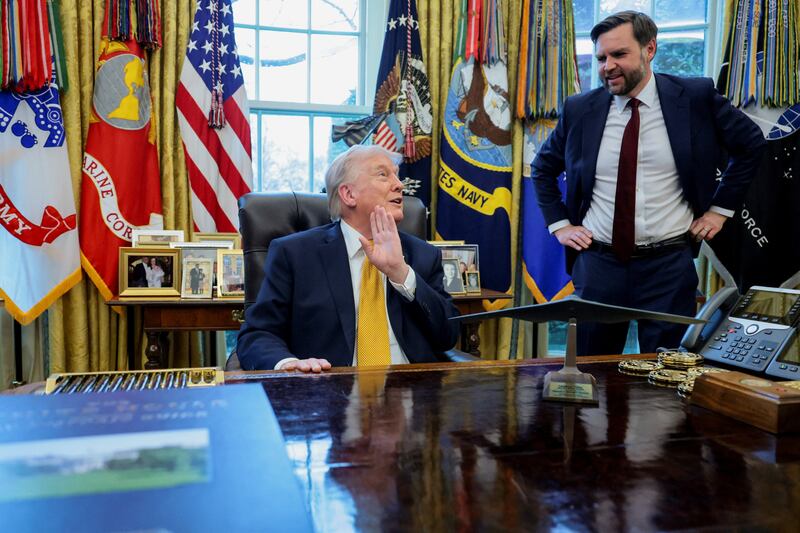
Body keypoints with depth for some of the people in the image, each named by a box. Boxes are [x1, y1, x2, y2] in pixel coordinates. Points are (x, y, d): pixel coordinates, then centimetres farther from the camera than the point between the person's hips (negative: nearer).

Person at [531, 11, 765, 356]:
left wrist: (721, 208, 6)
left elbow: (751, 144, 10)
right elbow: (542, 168, 14)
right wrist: (559, 224, 6)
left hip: (669, 264, -1)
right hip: (597, 261, 2)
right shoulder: (579, 109, 1)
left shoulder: (696, 97, -3)